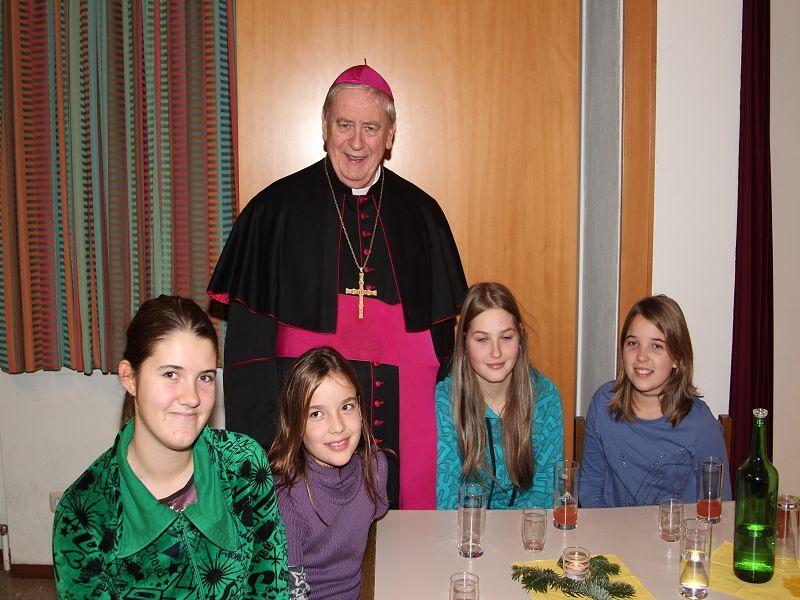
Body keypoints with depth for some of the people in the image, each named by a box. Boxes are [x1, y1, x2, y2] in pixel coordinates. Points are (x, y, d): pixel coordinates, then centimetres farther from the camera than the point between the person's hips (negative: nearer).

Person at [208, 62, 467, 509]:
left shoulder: (420, 214, 6)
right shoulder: (277, 210, -1)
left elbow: (443, 327, 11)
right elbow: (248, 334, -1)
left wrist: (443, 420, 6)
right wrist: (259, 436, -7)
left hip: (401, 418, 2)